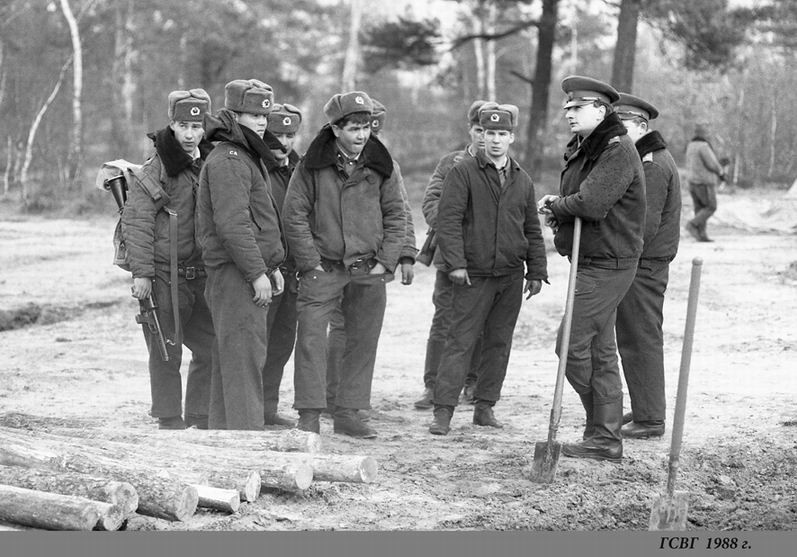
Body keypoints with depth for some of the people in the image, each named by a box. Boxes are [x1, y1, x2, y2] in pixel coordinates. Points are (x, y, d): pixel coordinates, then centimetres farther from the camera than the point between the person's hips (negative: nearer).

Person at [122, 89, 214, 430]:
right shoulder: (157, 169, -9)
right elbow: (135, 222, -12)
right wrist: (141, 272, -17)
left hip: (201, 274, 6)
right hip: (164, 274, -6)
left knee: (212, 348, 8)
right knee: (166, 353, -1)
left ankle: (202, 418, 21)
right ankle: (170, 422, 9)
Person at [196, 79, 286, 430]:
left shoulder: (248, 157, 20)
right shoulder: (228, 161, -14)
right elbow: (232, 224, -22)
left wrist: (272, 267, 22)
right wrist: (257, 273, -23)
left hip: (252, 269, 10)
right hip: (236, 272, -10)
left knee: (229, 357, 13)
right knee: (244, 356, -11)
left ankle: (223, 430, 19)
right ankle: (245, 432, -12)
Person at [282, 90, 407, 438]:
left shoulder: (380, 166, 3)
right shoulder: (312, 165, -5)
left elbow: (395, 215, 8)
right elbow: (295, 216, -3)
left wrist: (385, 262, -1)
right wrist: (310, 263, -8)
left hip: (369, 270, 3)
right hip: (323, 267, -3)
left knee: (363, 342, 7)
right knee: (311, 339, -10)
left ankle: (348, 413, 17)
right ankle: (309, 416, -5)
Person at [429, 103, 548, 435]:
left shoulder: (522, 180, 12)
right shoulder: (463, 172, -2)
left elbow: (533, 230, 17)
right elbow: (448, 219, -9)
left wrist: (536, 272, 11)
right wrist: (455, 263, -16)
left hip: (511, 277, 5)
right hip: (473, 275, -5)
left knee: (499, 343, 8)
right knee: (460, 341, -7)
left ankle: (485, 407, 17)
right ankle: (443, 411, -6)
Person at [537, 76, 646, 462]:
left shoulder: (618, 150, -16)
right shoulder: (583, 150, 16)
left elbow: (592, 203, -26)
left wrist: (555, 206, -8)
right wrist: (558, 211, -3)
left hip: (607, 264, -10)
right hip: (591, 261, 10)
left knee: (572, 346, -9)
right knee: (600, 352, 12)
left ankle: (603, 439, 1)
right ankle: (605, 438, 18)